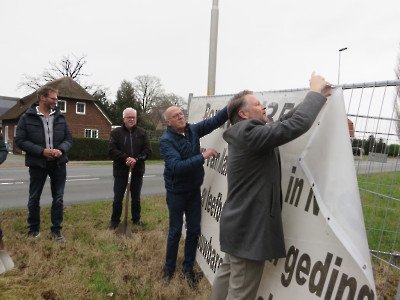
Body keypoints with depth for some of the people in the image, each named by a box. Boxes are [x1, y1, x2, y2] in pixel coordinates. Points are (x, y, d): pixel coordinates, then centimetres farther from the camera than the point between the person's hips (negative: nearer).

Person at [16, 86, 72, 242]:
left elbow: (68, 138, 8)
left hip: (58, 163, 2)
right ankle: (34, 229, 30)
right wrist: (42, 151, -18)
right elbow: (20, 140, -7)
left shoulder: (60, 117, 6)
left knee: (58, 198, 7)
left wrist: (61, 150, -13)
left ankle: (56, 230, 20)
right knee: (34, 198, 11)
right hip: (37, 164, -2)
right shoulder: (27, 117, -3)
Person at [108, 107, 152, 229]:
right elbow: (112, 150, -8)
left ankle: (136, 219, 30)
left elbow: (148, 150, -1)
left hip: (137, 171, 2)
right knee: (118, 198, 6)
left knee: (136, 198, 14)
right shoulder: (116, 132, 1)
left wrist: (136, 159, -16)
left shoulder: (142, 132, 6)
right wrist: (125, 158, -20)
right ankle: (115, 221, 23)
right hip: (121, 170, -1)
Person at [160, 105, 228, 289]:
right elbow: (176, 166, -30)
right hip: (176, 192, -4)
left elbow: (215, 121, -4)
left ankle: (188, 269, 28)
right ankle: (169, 269, 30)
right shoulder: (166, 140, -18)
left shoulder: (193, 130, -2)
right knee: (175, 232, 8)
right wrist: (203, 156, -31)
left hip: (194, 190, 5)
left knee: (194, 231, 10)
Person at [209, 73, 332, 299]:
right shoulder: (249, 133, -21)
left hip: (239, 224, 10)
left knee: (227, 275, 23)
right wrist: (315, 93, -7)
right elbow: (298, 124, -25)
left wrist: (316, 97, 10)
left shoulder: (244, 135, 9)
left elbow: (282, 123, 14)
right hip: (249, 229, -10)